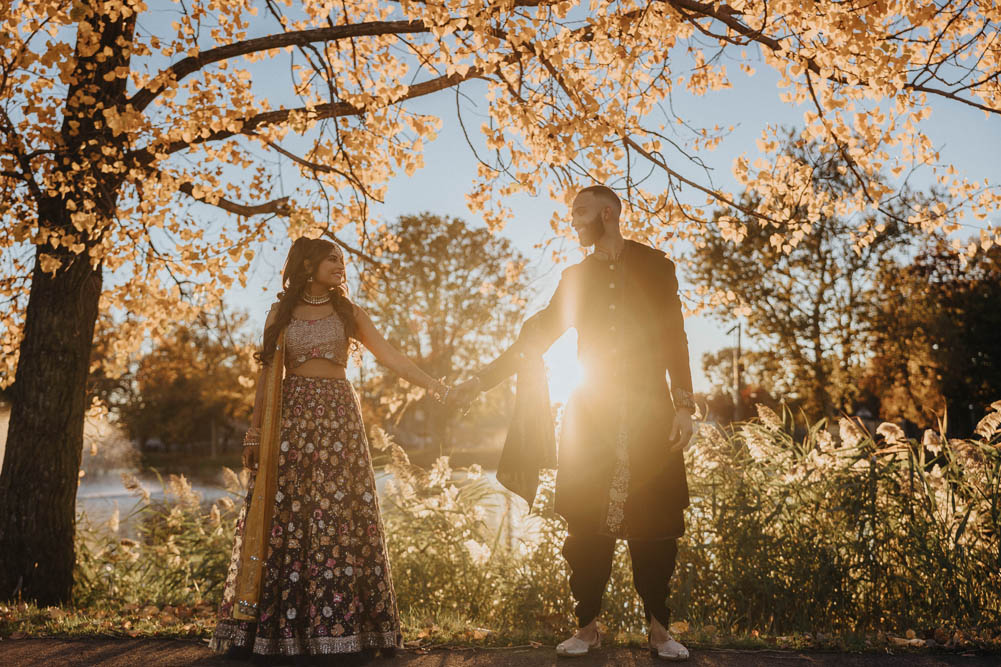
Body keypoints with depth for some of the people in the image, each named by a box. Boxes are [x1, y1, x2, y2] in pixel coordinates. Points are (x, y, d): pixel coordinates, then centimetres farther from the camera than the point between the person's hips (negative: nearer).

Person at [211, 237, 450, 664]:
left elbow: (391, 357, 4)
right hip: (291, 418, 0)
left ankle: (333, 626, 1)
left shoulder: (349, 313, 11)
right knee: (285, 515, -3)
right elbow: (267, 375, 10)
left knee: (337, 512, -5)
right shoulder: (280, 315, 11)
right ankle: (276, 629, 5)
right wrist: (255, 430, 3)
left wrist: (435, 387, -7)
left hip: (337, 418, 0)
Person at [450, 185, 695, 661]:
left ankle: (658, 628, 13)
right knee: (586, 524, 1)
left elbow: (675, 338, 4)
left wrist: (683, 405, -5)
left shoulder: (654, 266, 8)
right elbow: (535, 339, 15)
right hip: (589, 414, 2)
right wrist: (481, 381, 10)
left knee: (653, 524, -1)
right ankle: (587, 626, 13)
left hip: (649, 414, -2)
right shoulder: (575, 277, 15)